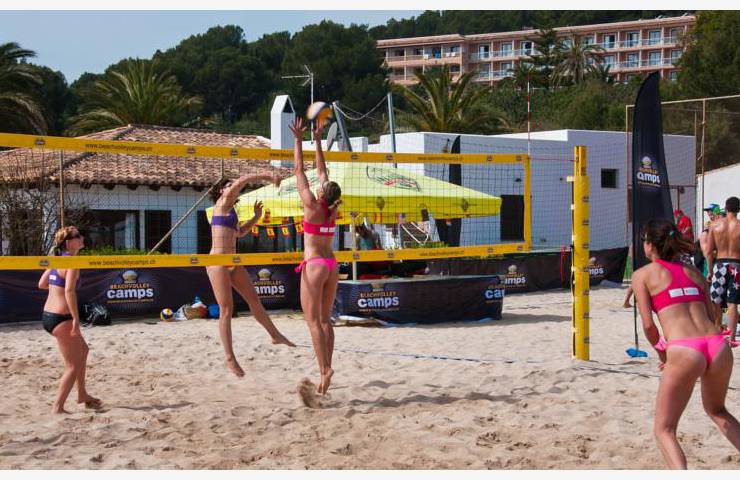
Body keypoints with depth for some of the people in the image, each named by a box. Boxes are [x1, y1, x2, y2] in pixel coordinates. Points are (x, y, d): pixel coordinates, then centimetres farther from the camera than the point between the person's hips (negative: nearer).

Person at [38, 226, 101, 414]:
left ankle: (82, 394, 36)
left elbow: (42, 284, 18)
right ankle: (57, 408, 1)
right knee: (73, 366, 1)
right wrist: (76, 319, -25)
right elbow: (69, 291, -26)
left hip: (48, 314, 10)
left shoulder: (58, 259, 11)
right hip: (61, 317, -10)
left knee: (83, 349, 27)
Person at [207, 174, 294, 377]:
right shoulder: (222, 203, -3)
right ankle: (230, 358, -4)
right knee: (226, 310, -7)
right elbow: (242, 180, -14)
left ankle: (275, 334, 31)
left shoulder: (231, 211, 20)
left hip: (233, 263, 9)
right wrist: (267, 176, -11)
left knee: (254, 300, 15)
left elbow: (240, 232, 36)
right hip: (218, 262, -9)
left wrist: (256, 217, 27)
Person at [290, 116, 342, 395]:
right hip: (331, 265, 7)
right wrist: (317, 140, 17)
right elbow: (322, 170, 12)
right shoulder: (332, 208, 3)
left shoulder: (312, 206, -12)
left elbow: (299, 171, -6)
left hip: (314, 265, -7)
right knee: (325, 319, 9)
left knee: (314, 321, -5)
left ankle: (325, 369, -13)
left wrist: (298, 139, 0)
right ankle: (326, 367, 6)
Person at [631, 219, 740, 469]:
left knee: (664, 429, 8)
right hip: (718, 345, 5)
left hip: (684, 352, -5)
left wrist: (661, 352, 18)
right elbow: (708, 315, 18)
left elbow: (648, 325, 0)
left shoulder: (642, 275, 9)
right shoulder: (692, 270, 22)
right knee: (717, 410, 33)